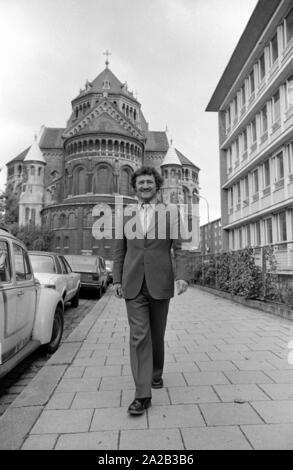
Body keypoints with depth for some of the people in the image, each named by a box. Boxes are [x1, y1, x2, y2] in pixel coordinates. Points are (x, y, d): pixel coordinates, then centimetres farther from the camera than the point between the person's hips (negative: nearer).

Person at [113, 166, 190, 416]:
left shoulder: (171, 211, 2)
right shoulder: (126, 214, 9)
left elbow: (180, 247, -3)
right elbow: (119, 250, 11)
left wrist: (183, 275, -16)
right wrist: (117, 279, 6)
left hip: (160, 283, 0)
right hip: (133, 284, 1)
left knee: (156, 334, 15)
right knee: (139, 336, -4)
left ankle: (156, 373, 40)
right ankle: (143, 394, 4)